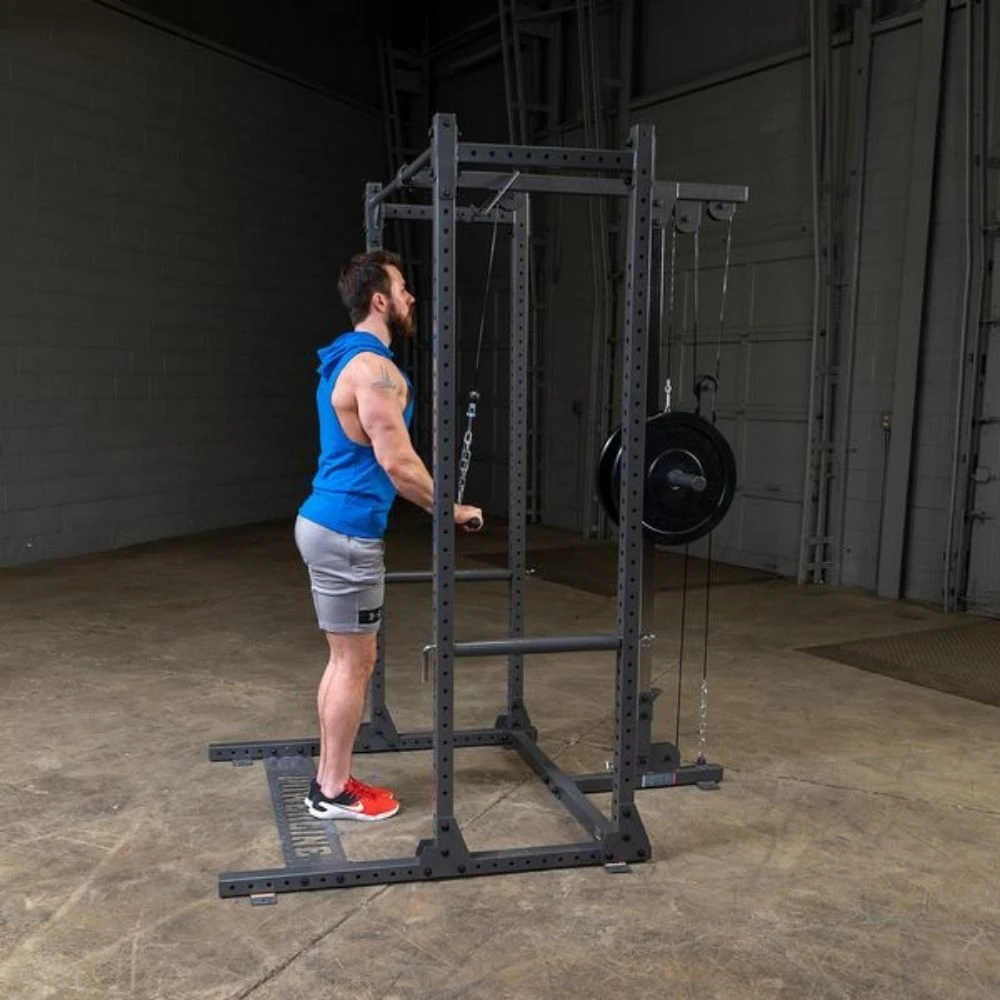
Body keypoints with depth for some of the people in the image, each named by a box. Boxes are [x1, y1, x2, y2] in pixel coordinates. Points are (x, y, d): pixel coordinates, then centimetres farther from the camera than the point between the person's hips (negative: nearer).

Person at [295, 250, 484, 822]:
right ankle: (335, 793, 13)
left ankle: (329, 779, 26)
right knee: (355, 663, 1)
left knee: (347, 659, 16)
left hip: (330, 523, 10)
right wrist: (453, 511, -9)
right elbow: (398, 462, -21)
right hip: (347, 532, -10)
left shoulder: (350, 358, 15)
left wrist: (436, 504, 22)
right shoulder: (373, 367, -17)